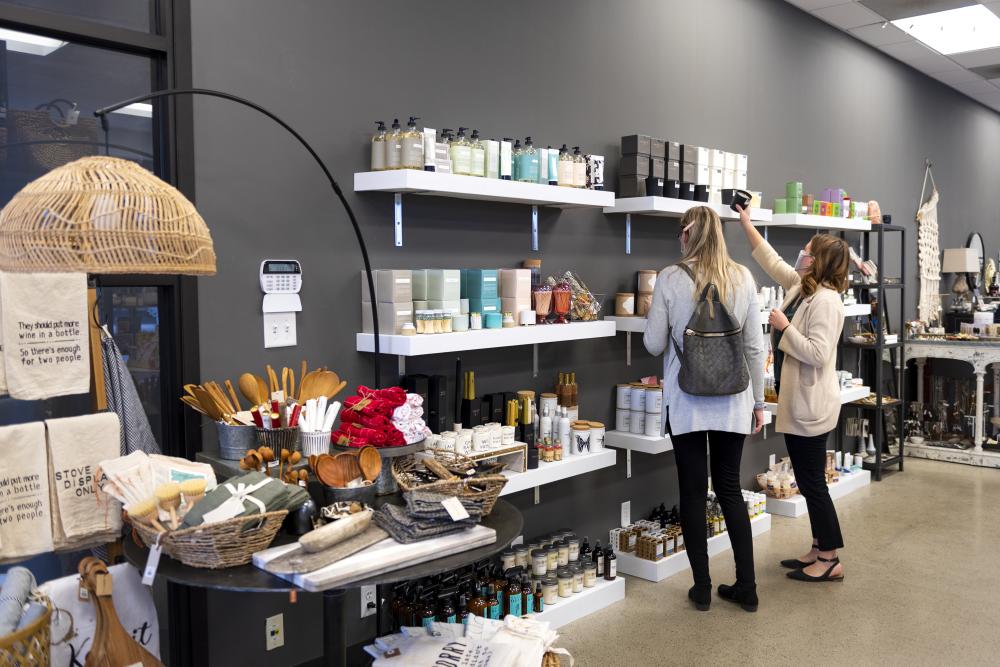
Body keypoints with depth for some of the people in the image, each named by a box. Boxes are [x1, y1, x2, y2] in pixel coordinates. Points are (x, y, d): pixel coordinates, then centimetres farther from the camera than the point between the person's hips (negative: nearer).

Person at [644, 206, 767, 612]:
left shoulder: (670, 279, -9)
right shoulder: (742, 278, -1)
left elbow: (654, 344, -4)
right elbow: (755, 345, 3)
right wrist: (758, 400, 12)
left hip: (687, 402, -3)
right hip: (732, 400, 3)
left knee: (693, 491, 8)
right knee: (730, 487, 14)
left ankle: (702, 588, 18)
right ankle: (746, 587, 20)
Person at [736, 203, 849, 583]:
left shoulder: (825, 300, -19)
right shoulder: (802, 287, 8)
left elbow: (818, 354, -25)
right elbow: (772, 261, 22)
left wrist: (784, 326, -18)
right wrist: (746, 224, 25)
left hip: (811, 406, -10)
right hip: (798, 403, 10)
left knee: (812, 482, -1)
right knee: (809, 481, 16)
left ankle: (830, 561, 10)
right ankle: (819, 550, 27)